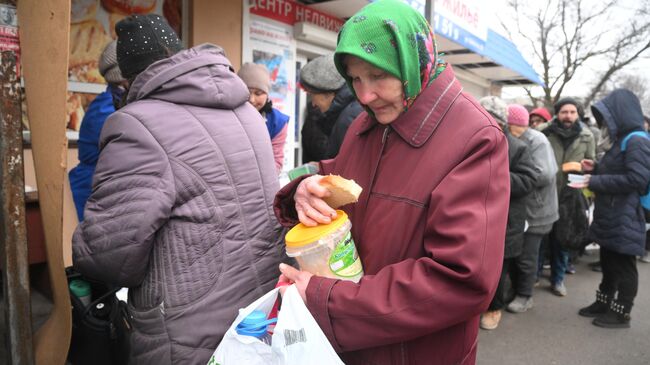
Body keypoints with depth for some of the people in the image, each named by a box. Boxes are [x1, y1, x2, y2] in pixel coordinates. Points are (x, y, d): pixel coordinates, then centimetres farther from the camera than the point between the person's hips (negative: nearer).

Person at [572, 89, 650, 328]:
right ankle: (603, 304, 31)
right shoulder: (621, 140, 14)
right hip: (610, 217, 10)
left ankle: (621, 314, 14)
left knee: (623, 266, 3)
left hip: (624, 219, -9)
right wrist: (595, 169, 7)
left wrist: (594, 182, -23)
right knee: (608, 263, 18)